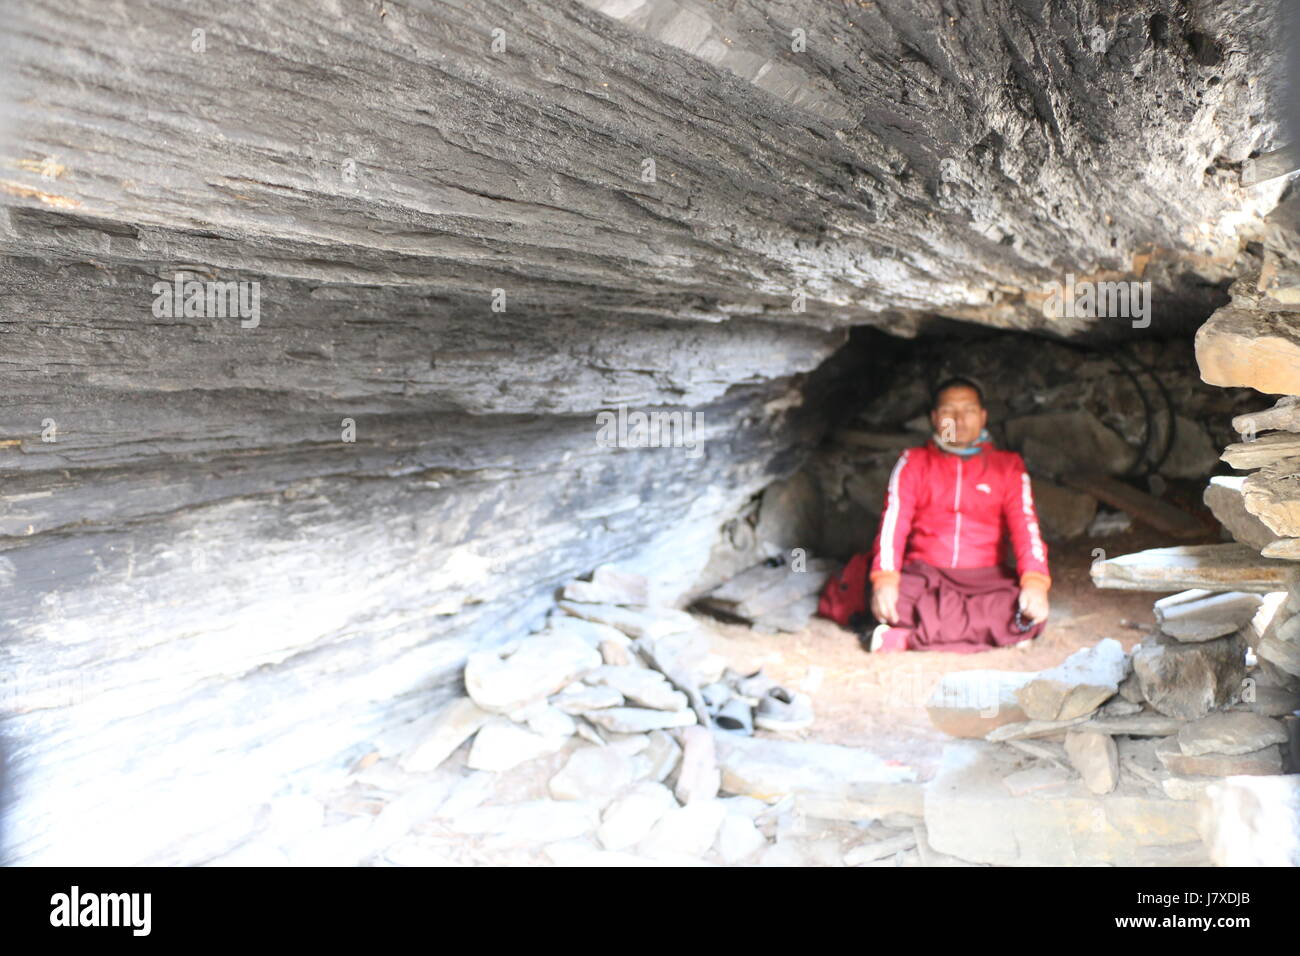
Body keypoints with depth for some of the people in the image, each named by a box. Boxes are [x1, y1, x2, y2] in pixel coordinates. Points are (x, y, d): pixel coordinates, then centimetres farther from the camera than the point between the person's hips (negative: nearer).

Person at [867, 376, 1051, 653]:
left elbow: (1025, 524, -2)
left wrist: (1035, 582, -23)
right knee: (892, 601, -36)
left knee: (1031, 614, -32)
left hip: (985, 576, 2)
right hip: (924, 572, -1)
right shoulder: (913, 462, 10)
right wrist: (885, 578, -24)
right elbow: (893, 521, -4)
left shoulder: (1007, 465, 12)